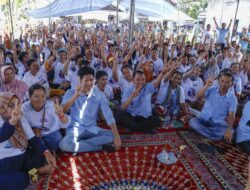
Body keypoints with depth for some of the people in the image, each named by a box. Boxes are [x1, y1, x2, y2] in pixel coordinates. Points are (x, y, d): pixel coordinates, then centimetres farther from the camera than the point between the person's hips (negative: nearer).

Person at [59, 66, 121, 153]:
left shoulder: (99, 94, -5)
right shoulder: (71, 93, -6)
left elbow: (108, 115, -13)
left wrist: (117, 136, -21)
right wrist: (76, 95, -30)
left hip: (92, 129, 2)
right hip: (75, 128, -1)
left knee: (113, 136, -19)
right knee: (64, 145, -32)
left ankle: (79, 144, -18)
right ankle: (100, 147, -17)